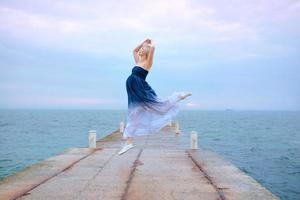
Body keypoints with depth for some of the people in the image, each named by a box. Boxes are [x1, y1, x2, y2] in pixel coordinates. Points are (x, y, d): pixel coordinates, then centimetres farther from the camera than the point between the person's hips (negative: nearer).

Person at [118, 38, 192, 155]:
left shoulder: (147, 62, -5)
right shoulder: (138, 61, 17)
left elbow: (153, 48, -18)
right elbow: (134, 50, 34)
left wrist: (151, 43, 3)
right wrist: (143, 42, 28)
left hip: (142, 91, -7)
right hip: (134, 94, 7)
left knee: (159, 105, 9)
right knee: (133, 115, 5)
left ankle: (178, 96, 30)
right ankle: (129, 142, 8)